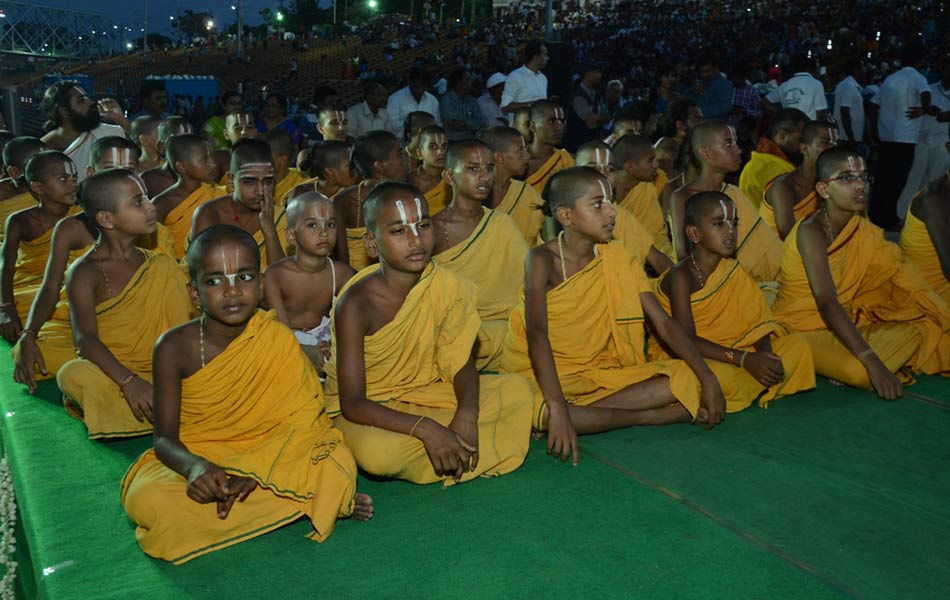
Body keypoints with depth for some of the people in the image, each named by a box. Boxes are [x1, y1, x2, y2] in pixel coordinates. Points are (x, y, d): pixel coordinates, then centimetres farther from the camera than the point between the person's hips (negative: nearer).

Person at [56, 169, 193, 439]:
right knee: (73, 374, -34)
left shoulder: (158, 265, 11)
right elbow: (86, 339, -20)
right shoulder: (85, 273, -7)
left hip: (159, 368, 4)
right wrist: (129, 381, -35)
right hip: (110, 373, -4)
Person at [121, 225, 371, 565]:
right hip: (194, 457, 3)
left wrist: (254, 473, -29)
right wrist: (194, 466, -34)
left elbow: (299, 424, -12)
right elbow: (165, 438, -10)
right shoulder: (175, 347, -11)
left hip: (265, 455, -3)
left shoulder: (276, 338, -9)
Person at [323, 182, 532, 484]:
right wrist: (426, 429, -37)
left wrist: (467, 414, -24)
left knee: (516, 389, -10)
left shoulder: (446, 285, -12)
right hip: (367, 410, -4)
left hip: (425, 394, 4)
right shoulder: (356, 303, -25)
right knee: (377, 453, -37)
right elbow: (352, 403, -26)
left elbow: (461, 363, -2)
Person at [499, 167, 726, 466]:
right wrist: (558, 408, -41)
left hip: (600, 371, 5)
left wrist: (708, 378, -11)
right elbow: (536, 334, -28)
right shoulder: (543, 259, -15)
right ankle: (648, 415, -18)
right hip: (542, 374, -5)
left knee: (686, 378, -13)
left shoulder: (617, 257, 1)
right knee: (536, 409, -39)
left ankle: (581, 413, -19)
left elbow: (663, 321, -1)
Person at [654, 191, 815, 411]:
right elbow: (686, 341, -23)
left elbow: (756, 321, 3)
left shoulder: (733, 271, 6)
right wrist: (744, 359, -28)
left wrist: (765, 355, -18)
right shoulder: (681, 276, -15)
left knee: (798, 345, -3)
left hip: (725, 354, 7)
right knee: (719, 377, -39)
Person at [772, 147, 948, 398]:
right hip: (802, 329, -7)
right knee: (859, 371, -29)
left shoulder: (862, 227, 3)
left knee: (918, 329, -3)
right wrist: (872, 362, -38)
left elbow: (898, 273, 5)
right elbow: (827, 304, -31)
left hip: (842, 324, 7)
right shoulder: (811, 231, -22)